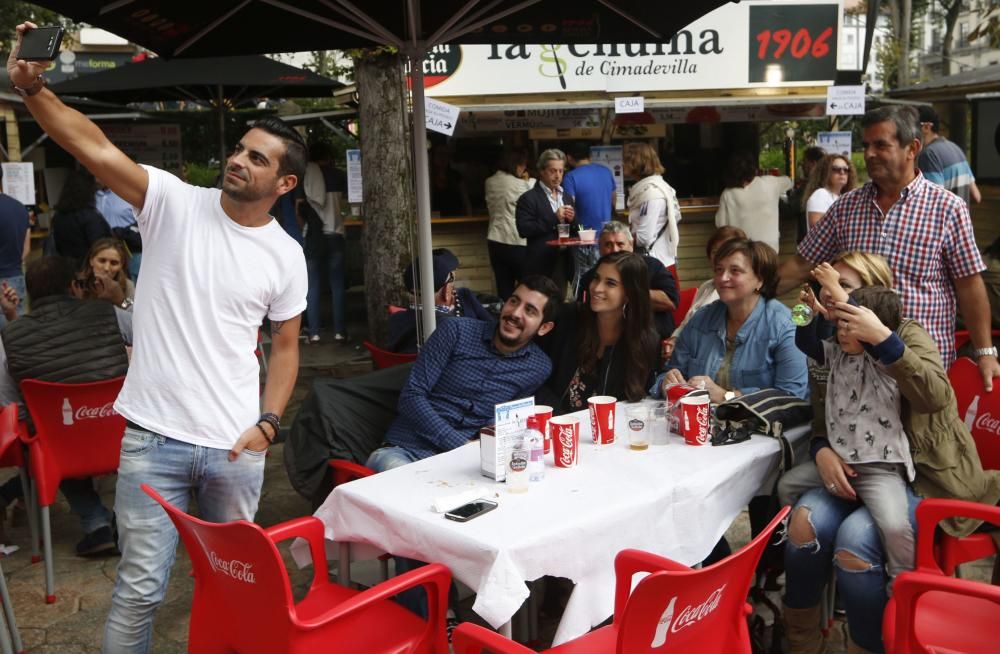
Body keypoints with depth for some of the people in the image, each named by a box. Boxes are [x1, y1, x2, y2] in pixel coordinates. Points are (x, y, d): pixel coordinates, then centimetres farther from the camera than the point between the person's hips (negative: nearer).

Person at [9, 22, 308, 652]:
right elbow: (94, 148, -17)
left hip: (237, 445, 2)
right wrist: (30, 86, -32)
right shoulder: (174, 201, -4)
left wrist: (268, 423, -3)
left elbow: (286, 346, 8)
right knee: (141, 587, 5)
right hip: (155, 436, -2)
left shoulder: (286, 256, 1)